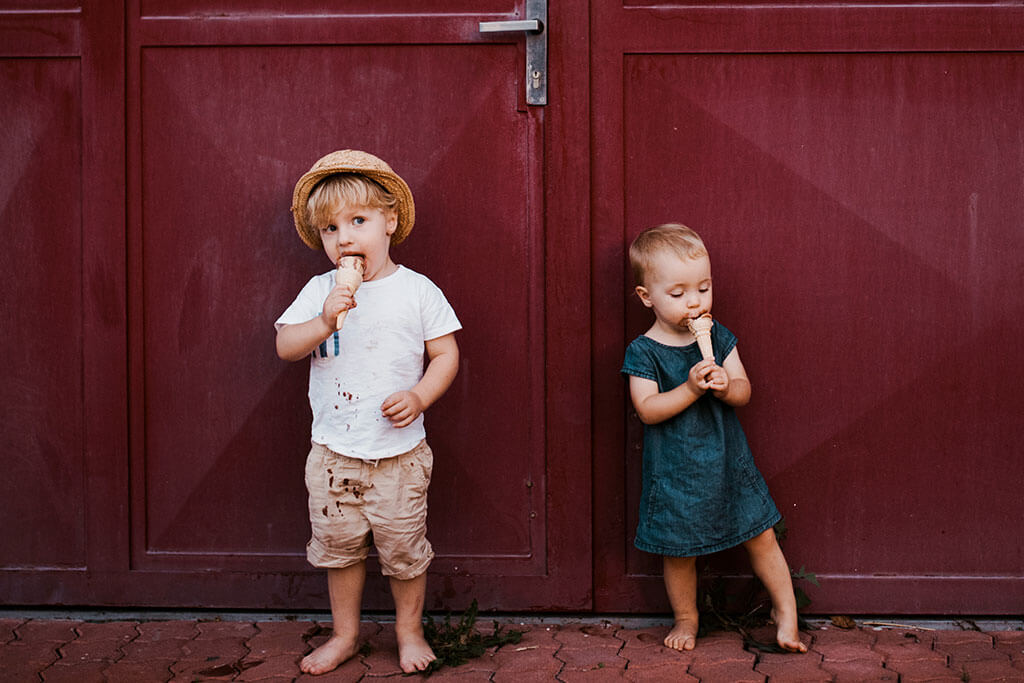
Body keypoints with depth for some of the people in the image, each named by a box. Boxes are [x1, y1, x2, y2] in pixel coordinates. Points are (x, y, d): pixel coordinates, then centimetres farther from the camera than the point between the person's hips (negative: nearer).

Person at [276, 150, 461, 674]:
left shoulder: (417, 291, -5)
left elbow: (446, 355, -2)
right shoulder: (320, 291, 1)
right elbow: (285, 346, -5)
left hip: (398, 452, -2)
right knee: (339, 547, 13)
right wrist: (324, 322, -22)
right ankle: (345, 634, 30)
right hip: (333, 452, 2)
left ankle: (409, 631, 28)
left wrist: (418, 397, -17)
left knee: (404, 549, 7)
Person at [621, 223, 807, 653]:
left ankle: (785, 610, 23)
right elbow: (647, 409, -18)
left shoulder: (717, 336, 0)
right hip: (675, 469, -2)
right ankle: (686, 617, 31)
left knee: (761, 536, 7)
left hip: (726, 460, 3)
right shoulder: (643, 352, -10)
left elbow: (744, 391, -1)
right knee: (679, 551, 9)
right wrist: (691, 389, -29)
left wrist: (726, 386, -23)